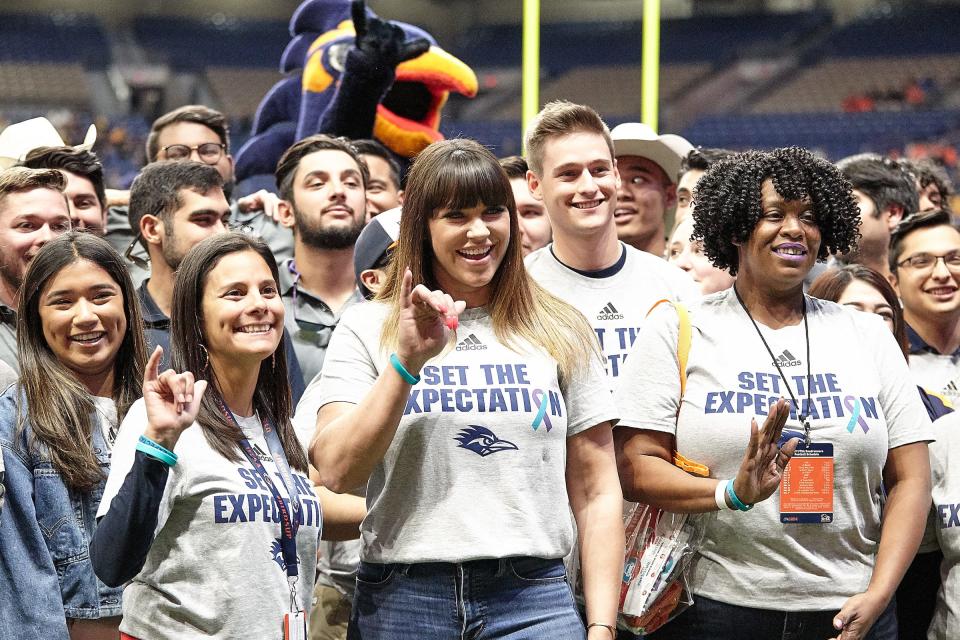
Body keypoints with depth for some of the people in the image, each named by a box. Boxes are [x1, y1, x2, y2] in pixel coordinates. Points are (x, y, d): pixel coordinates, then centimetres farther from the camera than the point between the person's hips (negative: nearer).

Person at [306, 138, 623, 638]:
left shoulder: (561, 332, 10)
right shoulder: (366, 329, 6)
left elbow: (597, 494, 8)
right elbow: (337, 472, -6)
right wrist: (407, 361, -14)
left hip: (533, 599, 1)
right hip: (402, 598, 0)